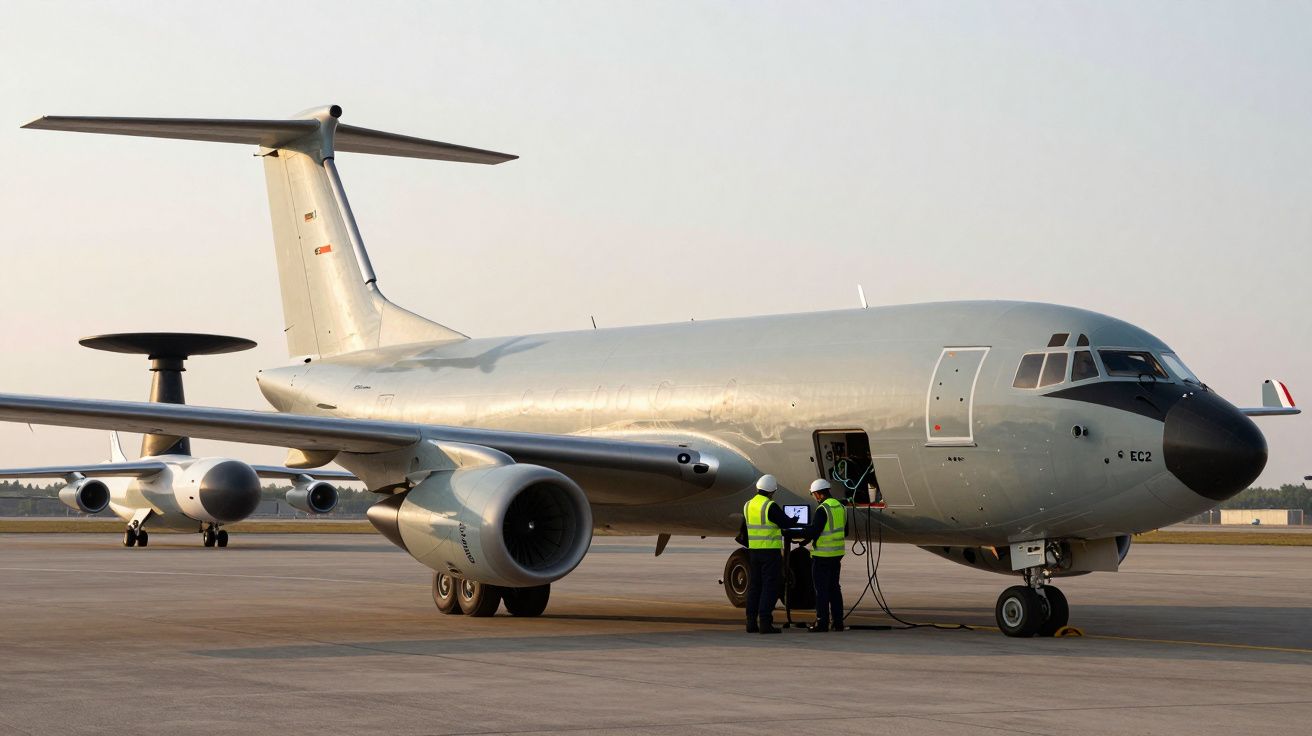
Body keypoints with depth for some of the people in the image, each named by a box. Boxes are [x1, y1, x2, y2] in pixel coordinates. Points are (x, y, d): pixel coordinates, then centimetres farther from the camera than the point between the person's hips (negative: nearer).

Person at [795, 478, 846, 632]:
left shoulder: (823, 509, -17)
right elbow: (845, 532, 17)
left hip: (823, 554, -8)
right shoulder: (840, 507, 10)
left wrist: (798, 534, -5)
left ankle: (822, 623, -1)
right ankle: (838, 622, 15)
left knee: (821, 589, -2)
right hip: (837, 553, 8)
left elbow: (813, 531, -20)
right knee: (834, 588, 14)